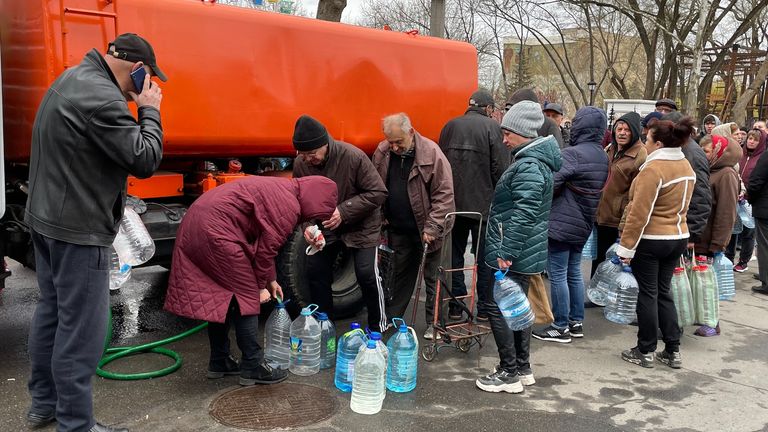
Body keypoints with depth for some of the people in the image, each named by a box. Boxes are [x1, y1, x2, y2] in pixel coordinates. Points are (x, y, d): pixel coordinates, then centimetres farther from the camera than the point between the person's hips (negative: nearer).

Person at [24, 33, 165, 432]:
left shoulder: (71, 79, 11)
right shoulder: (101, 97, -22)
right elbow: (144, 160, -20)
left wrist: (136, 109, 5)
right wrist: (150, 111, -11)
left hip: (45, 219, 11)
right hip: (78, 231, -11)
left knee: (50, 313, 19)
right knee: (80, 329, -2)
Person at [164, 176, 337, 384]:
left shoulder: (281, 190, 17)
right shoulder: (288, 206, -14)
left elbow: (262, 241, 24)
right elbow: (267, 248, -10)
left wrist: (271, 280, 26)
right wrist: (261, 285, 5)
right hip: (215, 231, -11)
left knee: (220, 296, 18)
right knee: (246, 297, -1)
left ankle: (219, 362, 28)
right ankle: (252, 367, 7)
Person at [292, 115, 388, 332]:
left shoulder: (353, 157, -27)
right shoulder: (300, 164, -13)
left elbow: (378, 193, -22)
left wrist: (343, 212, -31)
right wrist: (307, 225, -22)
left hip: (361, 225, -4)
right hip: (326, 226, 5)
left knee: (367, 274, -8)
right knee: (314, 272, 4)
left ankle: (378, 326, 15)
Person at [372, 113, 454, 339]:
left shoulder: (431, 153, -17)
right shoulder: (382, 153, -1)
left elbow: (444, 195, -17)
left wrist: (432, 227, -20)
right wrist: (381, 219, 5)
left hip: (428, 229, -4)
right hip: (400, 228, 5)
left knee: (432, 277, 5)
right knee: (402, 273, 18)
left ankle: (433, 324, 17)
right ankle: (392, 317, 30)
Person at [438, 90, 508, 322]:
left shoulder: (450, 126, 8)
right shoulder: (492, 127, -6)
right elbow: (500, 168, -11)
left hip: (452, 202, 4)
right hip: (483, 203, -4)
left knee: (454, 253, 12)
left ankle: (456, 306, 15)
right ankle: (485, 308, 11)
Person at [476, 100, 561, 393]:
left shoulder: (529, 167, -20)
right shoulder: (537, 161, 14)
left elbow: (523, 215, -26)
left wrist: (507, 252, -23)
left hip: (515, 256, -10)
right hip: (525, 254, 10)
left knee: (498, 308, -2)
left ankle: (509, 373, 8)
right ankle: (522, 369, 29)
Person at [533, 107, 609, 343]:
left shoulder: (572, 154, -19)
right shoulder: (602, 157, 9)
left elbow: (550, 184, -23)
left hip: (561, 223, -9)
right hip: (583, 224, 9)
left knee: (558, 275, 0)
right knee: (574, 272, 18)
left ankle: (561, 327, 7)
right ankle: (576, 322, 26)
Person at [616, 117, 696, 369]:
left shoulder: (653, 168, -19)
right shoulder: (686, 167, 7)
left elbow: (639, 213, -21)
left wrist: (627, 246, -17)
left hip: (650, 240, -7)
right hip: (678, 237, 7)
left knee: (648, 294, 3)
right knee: (663, 293, 15)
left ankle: (646, 352, 13)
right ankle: (673, 351, 18)